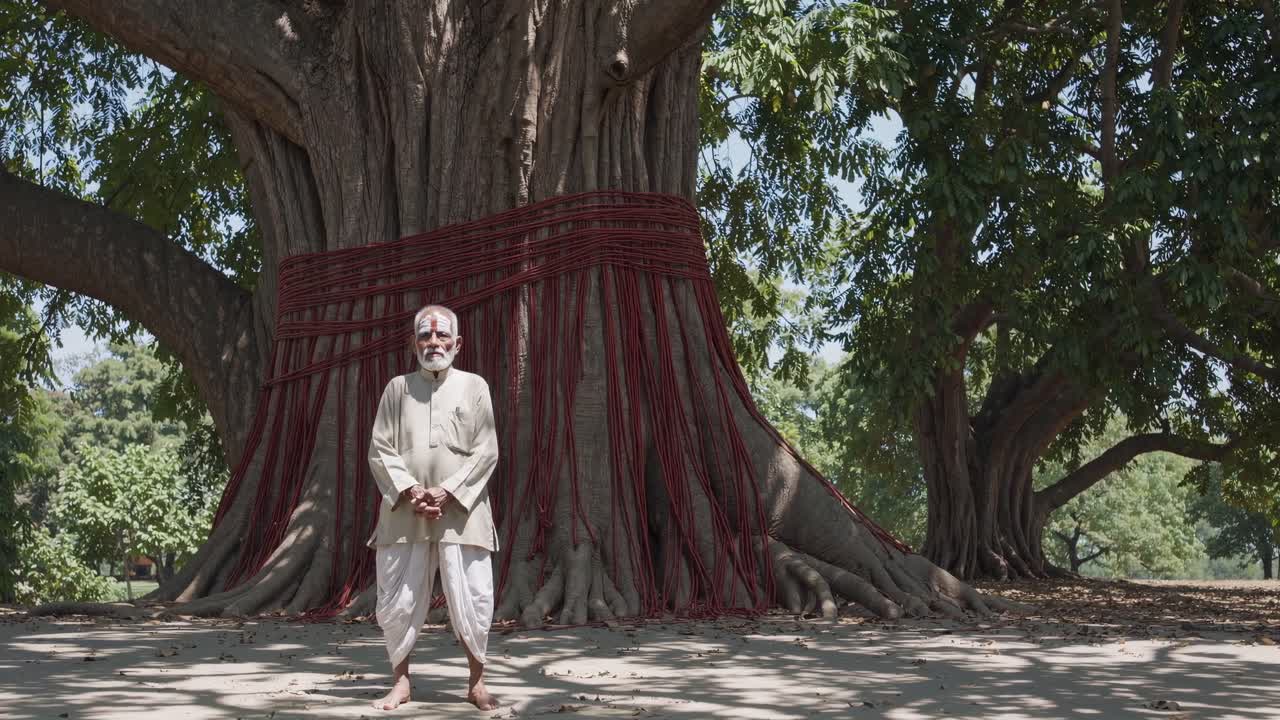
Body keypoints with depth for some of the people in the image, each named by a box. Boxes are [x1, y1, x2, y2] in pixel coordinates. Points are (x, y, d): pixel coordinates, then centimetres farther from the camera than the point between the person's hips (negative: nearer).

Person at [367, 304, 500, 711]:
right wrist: (410, 491, -11)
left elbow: (486, 451, -1)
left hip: (460, 511, -1)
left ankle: (477, 682, 15)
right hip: (404, 513, 2)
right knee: (396, 602, 4)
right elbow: (380, 450, 4)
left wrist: (446, 492, -11)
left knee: (472, 601, -2)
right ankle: (401, 681, 22)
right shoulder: (398, 388, 9)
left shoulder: (474, 386, 5)